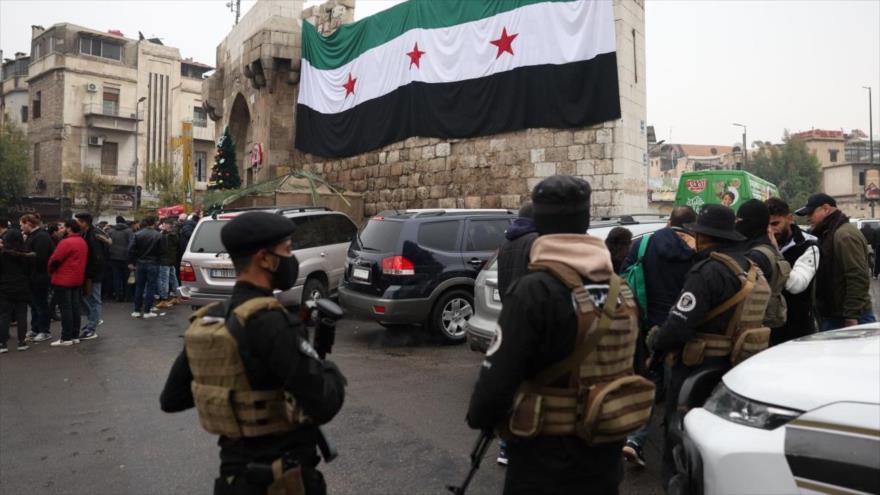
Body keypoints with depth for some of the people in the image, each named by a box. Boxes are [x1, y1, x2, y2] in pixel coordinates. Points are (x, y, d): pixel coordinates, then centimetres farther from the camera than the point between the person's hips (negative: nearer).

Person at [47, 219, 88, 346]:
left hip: (63, 280, -8)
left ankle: (66, 338, 0)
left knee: (65, 309, -3)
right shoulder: (83, 242, 10)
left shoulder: (66, 242, -17)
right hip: (78, 280, 8)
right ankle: (75, 336, 15)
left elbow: (54, 259, -15)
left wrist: (51, 270, 4)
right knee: (75, 308, 11)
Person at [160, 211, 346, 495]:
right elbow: (324, 405, -24)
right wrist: (331, 371, -5)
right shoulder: (271, 322, -24)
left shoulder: (205, 322, 0)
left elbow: (171, 400, 10)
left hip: (235, 472, 7)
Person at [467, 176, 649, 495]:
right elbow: (623, 364, 9)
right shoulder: (620, 288, 1)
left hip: (547, 454, -6)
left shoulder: (535, 291, -21)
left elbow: (498, 375, -21)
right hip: (604, 449, 7)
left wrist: (479, 418, -2)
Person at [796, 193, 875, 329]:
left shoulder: (845, 235, -16)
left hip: (847, 318, -9)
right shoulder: (828, 234, 15)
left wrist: (851, 317, -22)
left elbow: (858, 279, -22)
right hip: (831, 317, 9)